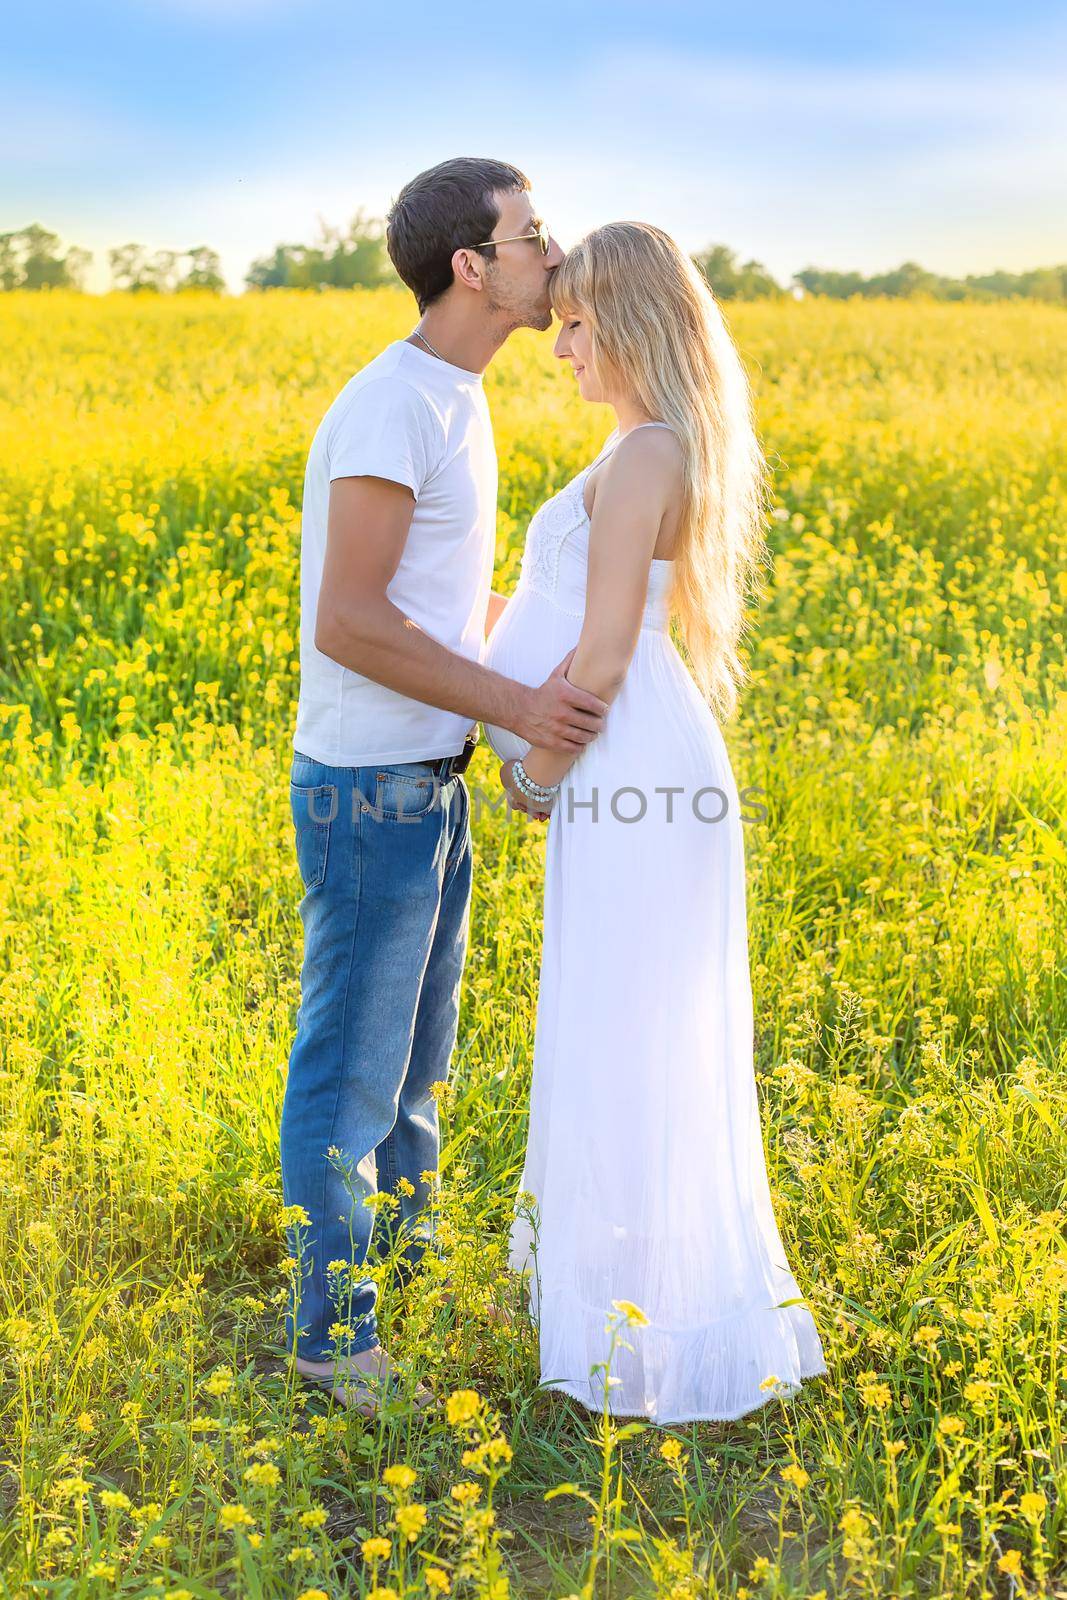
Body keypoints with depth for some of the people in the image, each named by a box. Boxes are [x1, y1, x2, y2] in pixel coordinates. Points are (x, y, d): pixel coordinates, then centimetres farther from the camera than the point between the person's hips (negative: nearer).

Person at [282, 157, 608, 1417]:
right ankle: (335, 1340, 17)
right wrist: (518, 708, -24)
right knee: (349, 1071, 3)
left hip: (427, 782, 10)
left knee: (413, 1058, 21)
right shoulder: (389, 407, -20)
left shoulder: (446, 404, 11)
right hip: (370, 793, -10)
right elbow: (349, 625, -25)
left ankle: (412, 1276, 38)